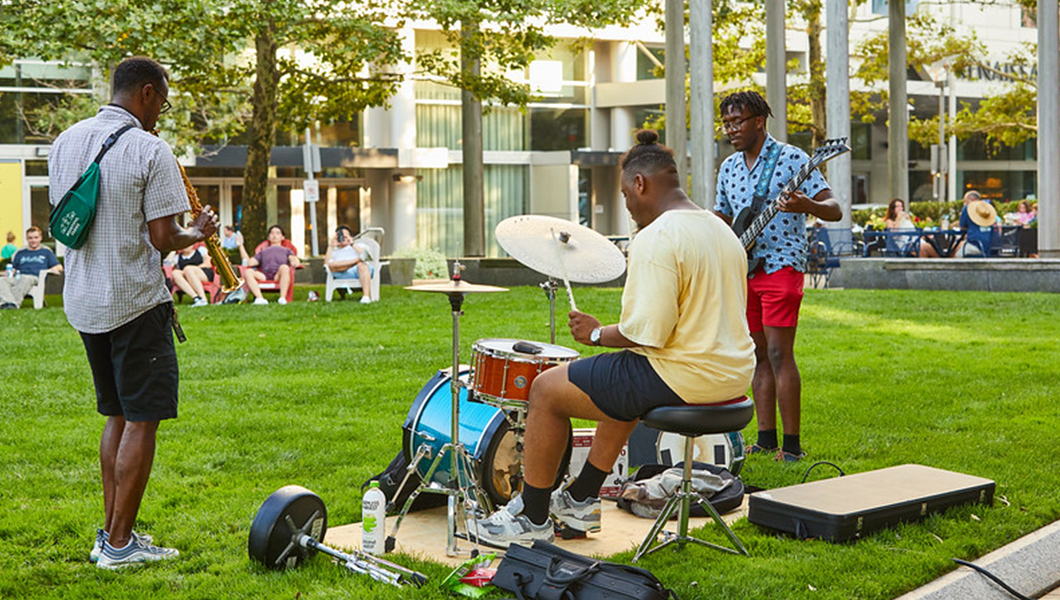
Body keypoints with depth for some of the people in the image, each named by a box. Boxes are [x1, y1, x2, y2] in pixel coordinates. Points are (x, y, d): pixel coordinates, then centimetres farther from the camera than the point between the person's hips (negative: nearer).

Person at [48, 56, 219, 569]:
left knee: (117, 417, 17)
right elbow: (163, 237, -16)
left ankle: (110, 532, 21)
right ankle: (120, 543, 2)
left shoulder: (65, 142, 9)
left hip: (82, 299, 8)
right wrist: (198, 233, 3)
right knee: (141, 421, -1)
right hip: (135, 301, -8)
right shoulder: (149, 151, -13)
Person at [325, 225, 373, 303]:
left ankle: (366, 296, -56)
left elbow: (364, 255, 8)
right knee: (331, 265, -31)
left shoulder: (360, 246, 34)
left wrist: (352, 244, 8)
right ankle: (358, 259, -44)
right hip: (344, 274, 1)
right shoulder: (334, 251, 36)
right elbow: (327, 263, 12)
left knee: (362, 265, -39)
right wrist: (330, 246, 16)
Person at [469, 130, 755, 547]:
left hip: (684, 379, -10)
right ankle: (582, 500, 38)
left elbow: (647, 332, -24)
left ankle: (531, 518, 13)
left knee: (547, 389, 3)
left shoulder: (656, 238, -18)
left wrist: (598, 334, -6)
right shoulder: (722, 230, 12)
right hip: (732, 376, 10)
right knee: (623, 380, 37)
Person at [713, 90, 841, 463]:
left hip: (781, 265, -6)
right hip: (743, 270, 6)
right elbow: (721, 221, 24)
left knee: (779, 353, -11)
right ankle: (766, 438, 14)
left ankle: (792, 444, -7)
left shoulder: (791, 158, -6)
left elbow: (834, 211, -11)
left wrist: (806, 205, -31)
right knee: (759, 356, 9)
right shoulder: (729, 168, 13)